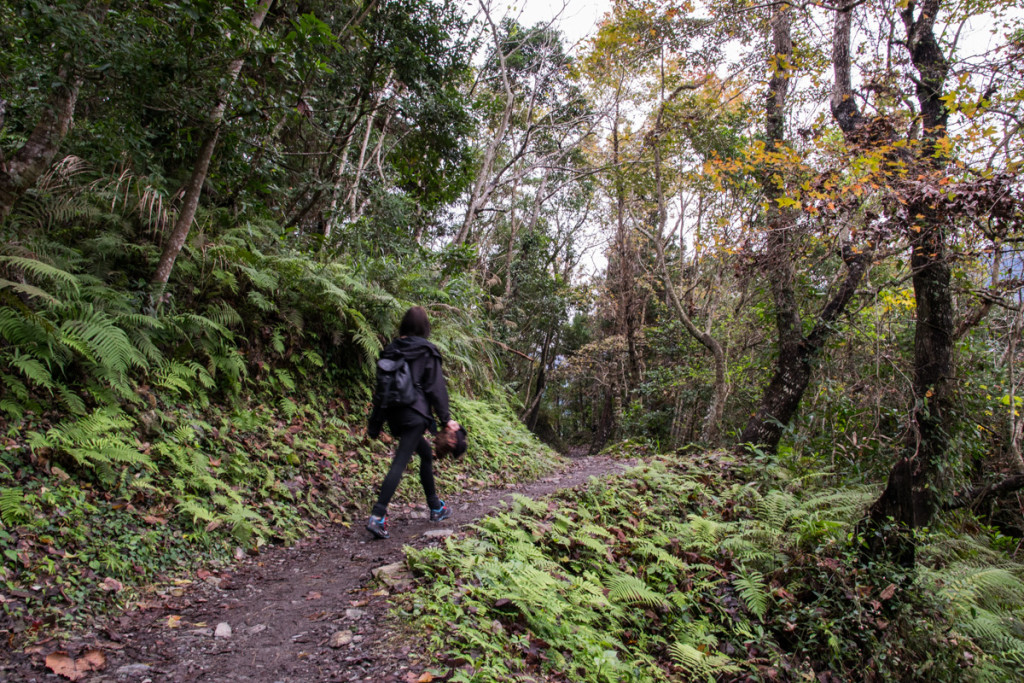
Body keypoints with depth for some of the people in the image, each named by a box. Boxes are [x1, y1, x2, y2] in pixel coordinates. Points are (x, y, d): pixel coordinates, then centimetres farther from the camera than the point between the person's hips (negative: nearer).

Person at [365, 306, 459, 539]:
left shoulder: (391, 351, 9)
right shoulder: (427, 351, -5)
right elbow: (436, 386, -7)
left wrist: (375, 424, 15)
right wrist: (446, 418, -3)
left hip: (394, 414, 7)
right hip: (415, 414, -7)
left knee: (426, 452, 22)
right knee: (400, 463, -9)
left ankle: (435, 507, 31)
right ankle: (377, 516, -17)